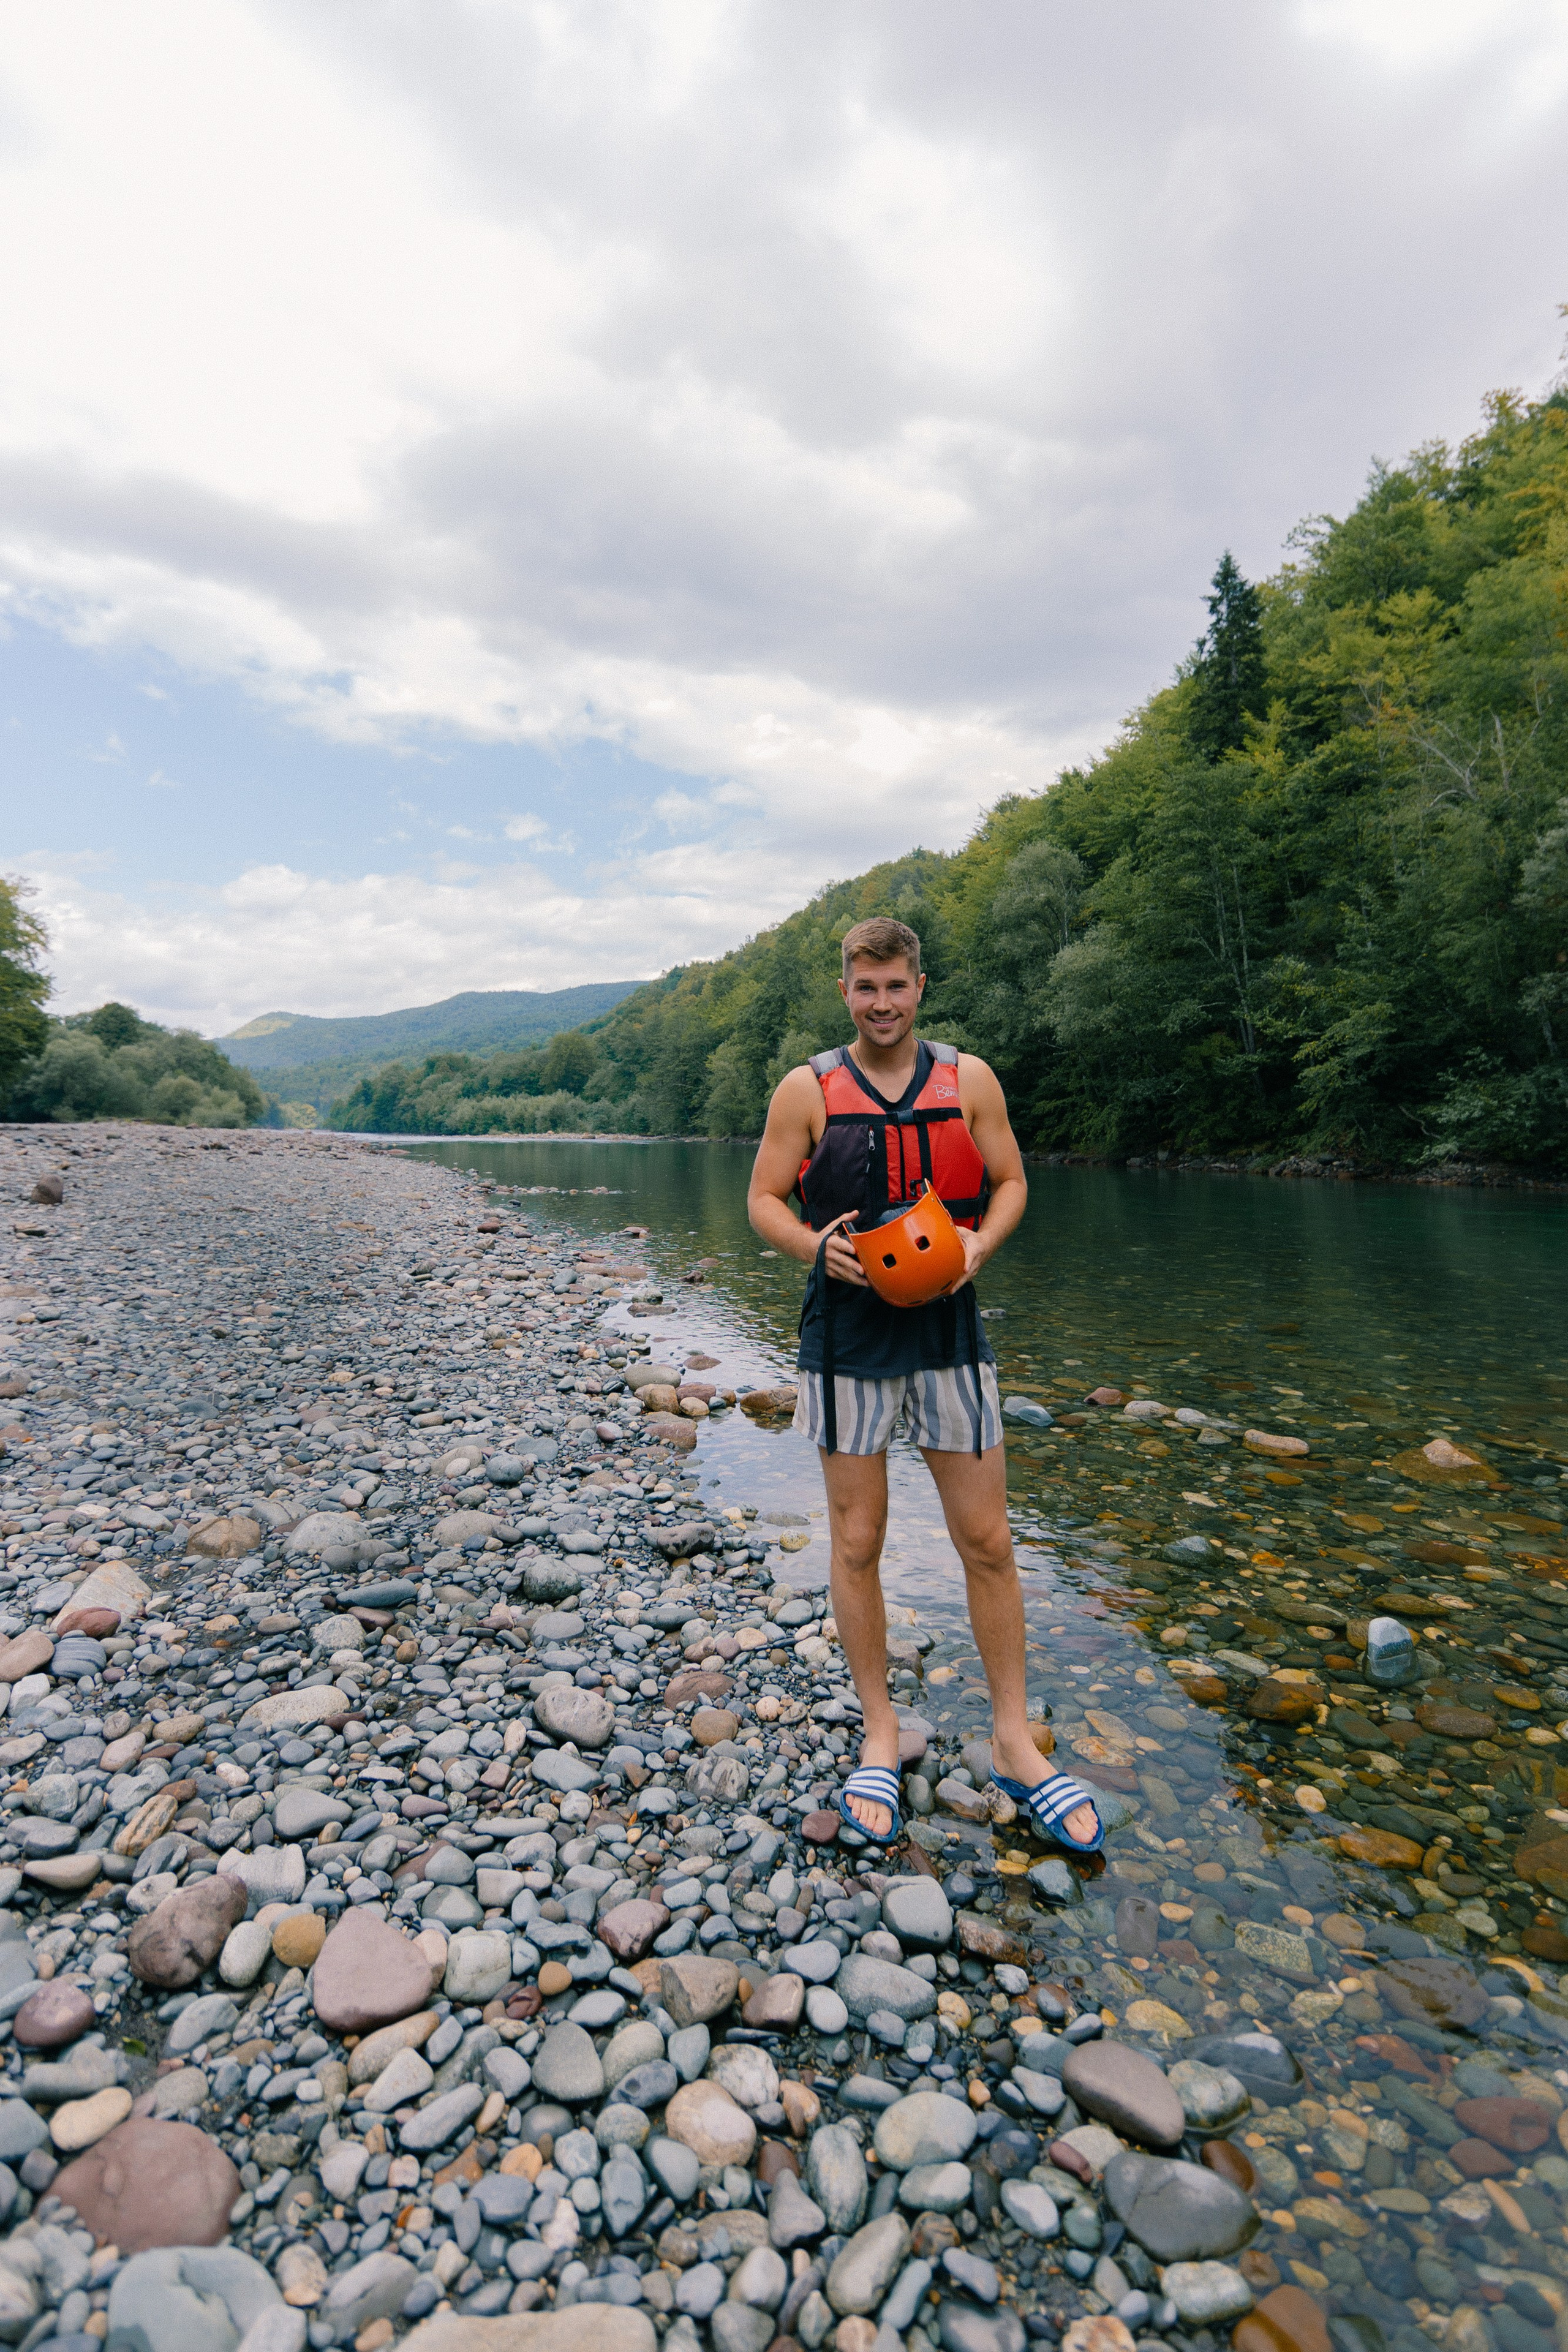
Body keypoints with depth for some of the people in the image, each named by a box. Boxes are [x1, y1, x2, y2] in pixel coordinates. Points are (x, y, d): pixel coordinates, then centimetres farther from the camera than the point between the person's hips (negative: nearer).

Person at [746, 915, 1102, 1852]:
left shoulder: (969, 1079, 3)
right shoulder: (807, 1089, 0)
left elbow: (1010, 1182, 7)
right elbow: (763, 1198, 2)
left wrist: (978, 1246, -13)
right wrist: (814, 1245, -18)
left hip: (948, 1330, 1)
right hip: (847, 1337, -1)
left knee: (988, 1541, 7)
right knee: (858, 1542, 8)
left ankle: (1014, 1740, 26)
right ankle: (881, 1734, 28)